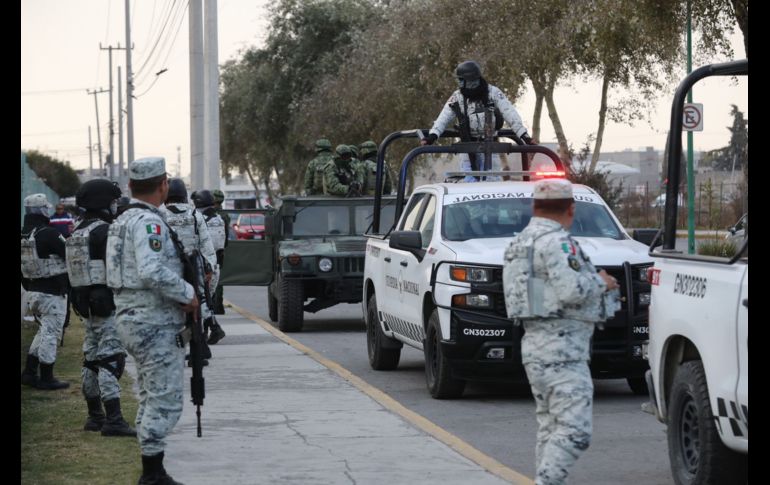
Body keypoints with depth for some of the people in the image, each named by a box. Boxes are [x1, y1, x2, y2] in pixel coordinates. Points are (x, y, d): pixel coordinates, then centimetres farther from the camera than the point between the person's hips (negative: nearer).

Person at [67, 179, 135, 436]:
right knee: (111, 360, -11)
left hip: (85, 303, 10)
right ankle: (113, 420, -15)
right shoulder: (104, 231, -16)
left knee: (92, 359, 15)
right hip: (108, 304, -9)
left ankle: (94, 416, 22)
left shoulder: (77, 231, 13)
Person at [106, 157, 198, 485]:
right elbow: (153, 272, -30)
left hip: (132, 319, 10)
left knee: (151, 398, 16)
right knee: (165, 399, -7)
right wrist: (187, 294, -18)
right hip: (155, 323, -10)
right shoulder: (148, 221, -17)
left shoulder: (123, 221, 14)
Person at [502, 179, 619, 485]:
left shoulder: (520, 242, 17)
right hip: (561, 349, -10)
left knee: (550, 426, 13)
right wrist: (599, 281, -4)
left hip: (534, 345, 10)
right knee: (574, 429, -14)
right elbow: (571, 290, -23)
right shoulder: (556, 241, -13)